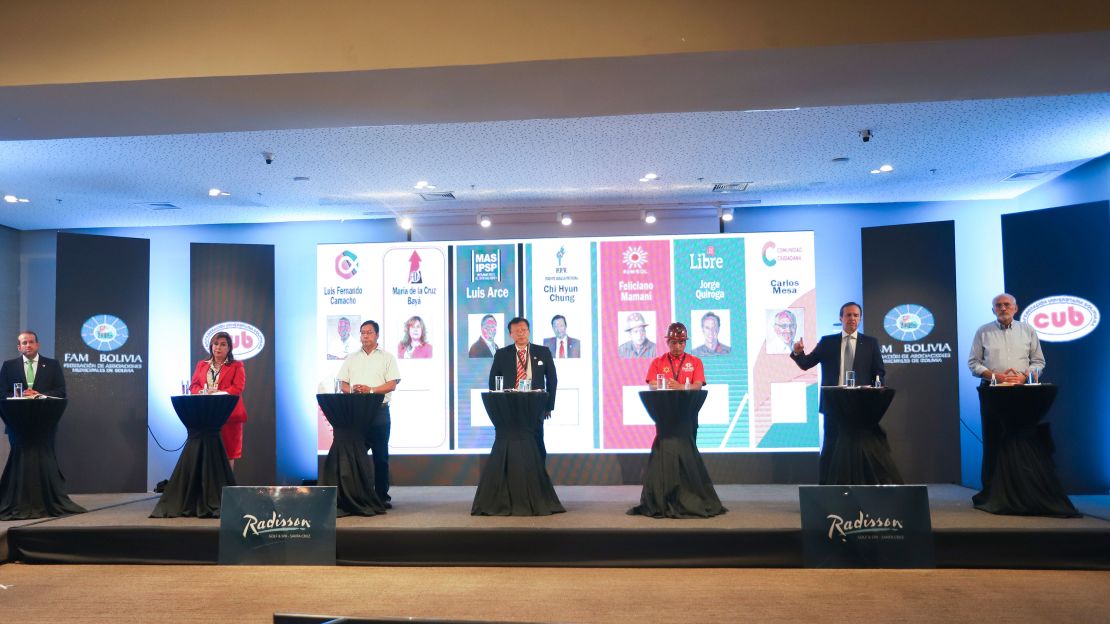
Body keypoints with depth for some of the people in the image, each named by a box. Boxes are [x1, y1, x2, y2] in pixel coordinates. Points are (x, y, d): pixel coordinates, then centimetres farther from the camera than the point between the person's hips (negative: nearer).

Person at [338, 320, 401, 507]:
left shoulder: (387, 357, 5)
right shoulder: (352, 358, 16)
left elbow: (392, 384, -4)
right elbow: (343, 384, 12)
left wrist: (371, 390, -17)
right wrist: (352, 390, -10)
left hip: (379, 410, -3)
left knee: (381, 455, 0)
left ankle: (382, 495, 5)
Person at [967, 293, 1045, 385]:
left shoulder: (1028, 330, 15)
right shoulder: (982, 332, 9)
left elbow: (1038, 361, 15)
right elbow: (973, 362, 7)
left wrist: (1025, 376, -3)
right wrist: (994, 376, -7)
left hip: (1021, 385, 2)